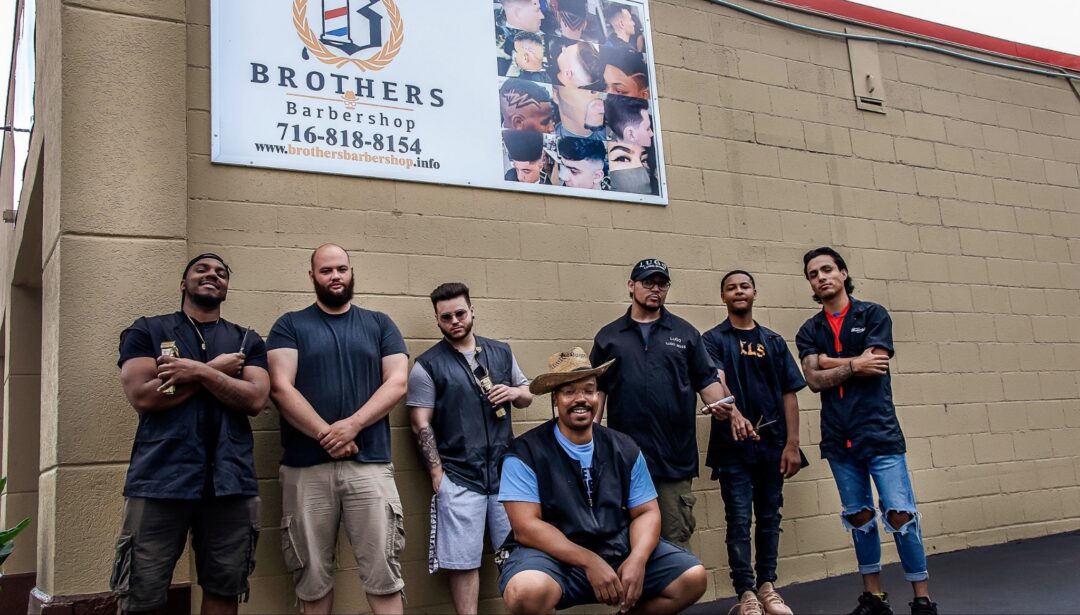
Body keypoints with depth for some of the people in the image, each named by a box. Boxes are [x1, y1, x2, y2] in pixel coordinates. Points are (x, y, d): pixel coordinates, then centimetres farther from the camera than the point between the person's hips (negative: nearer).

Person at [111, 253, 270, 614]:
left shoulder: (247, 341, 15)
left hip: (230, 481, 2)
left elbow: (255, 399, -1)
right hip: (160, 479, -2)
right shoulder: (146, 331, 9)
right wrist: (216, 368, -3)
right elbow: (142, 397, -6)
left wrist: (199, 370, -10)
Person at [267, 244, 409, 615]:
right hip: (305, 467, 0)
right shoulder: (290, 326, 9)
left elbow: (397, 383, 2)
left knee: (383, 571, -3)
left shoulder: (380, 325, 13)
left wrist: (352, 425, -12)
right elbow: (280, 387, -3)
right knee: (312, 576, 7)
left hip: (370, 464, 0)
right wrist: (326, 435, -13)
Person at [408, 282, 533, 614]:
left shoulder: (501, 352, 10)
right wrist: (436, 471, -11)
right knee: (463, 561, 1)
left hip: (505, 471, 4)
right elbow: (421, 424, -4)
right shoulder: (427, 365, -2)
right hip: (459, 478, -3)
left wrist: (515, 392, -4)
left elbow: (527, 396, 19)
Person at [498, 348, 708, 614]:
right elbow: (525, 526, -14)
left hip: (619, 548, 5)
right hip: (555, 556, -5)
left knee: (692, 577, -9)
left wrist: (637, 559, -15)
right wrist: (590, 562, -21)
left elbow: (646, 512, 6)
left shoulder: (624, 449, 7)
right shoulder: (526, 453, -8)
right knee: (528, 591, -37)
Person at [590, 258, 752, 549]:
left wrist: (730, 410, -10)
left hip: (675, 457, 0)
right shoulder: (608, 336, 11)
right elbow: (597, 390, 10)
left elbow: (707, 381, 8)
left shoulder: (685, 333, 11)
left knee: (676, 540, 3)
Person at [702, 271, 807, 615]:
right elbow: (716, 381, -18)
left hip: (772, 442, 4)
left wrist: (792, 443, -1)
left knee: (769, 516, 11)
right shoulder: (713, 339, 0)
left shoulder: (773, 341, 10)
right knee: (739, 519, -1)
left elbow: (788, 393, 8)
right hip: (732, 444, -3)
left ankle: (767, 586, 23)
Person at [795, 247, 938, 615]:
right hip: (838, 437, 4)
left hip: (879, 430, -3)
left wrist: (828, 362, -3)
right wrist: (854, 365, -9)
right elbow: (814, 380, -2)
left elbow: (876, 366, -11)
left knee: (900, 513, -7)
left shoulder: (873, 315, 2)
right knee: (859, 516, 11)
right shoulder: (809, 331, 10)